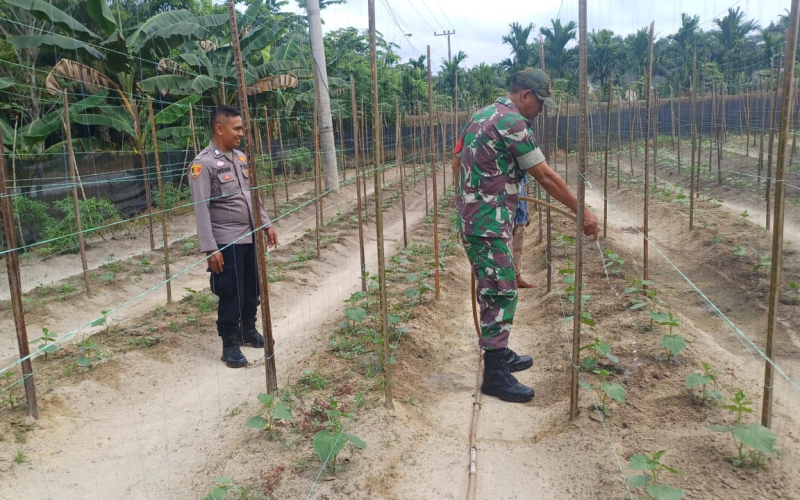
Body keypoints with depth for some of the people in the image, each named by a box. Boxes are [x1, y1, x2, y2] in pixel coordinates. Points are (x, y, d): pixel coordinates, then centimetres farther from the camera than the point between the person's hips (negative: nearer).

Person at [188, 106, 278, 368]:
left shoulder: (240, 157, 8)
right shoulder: (203, 164, -15)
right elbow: (201, 209, -17)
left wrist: (266, 224, 16)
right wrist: (210, 248, -20)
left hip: (250, 236, 7)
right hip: (227, 242, -7)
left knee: (252, 288, 17)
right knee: (231, 295, 1)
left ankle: (249, 331, 36)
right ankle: (230, 345, 16)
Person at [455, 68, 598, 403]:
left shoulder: (481, 116, 15)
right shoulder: (513, 122, -14)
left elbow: (457, 162, 22)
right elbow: (545, 176, -15)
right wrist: (582, 212, -9)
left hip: (472, 220, 10)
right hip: (489, 224, -10)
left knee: (493, 291, 17)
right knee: (502, 294, -5)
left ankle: (500, 354, 30)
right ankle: (495, 376, 1)